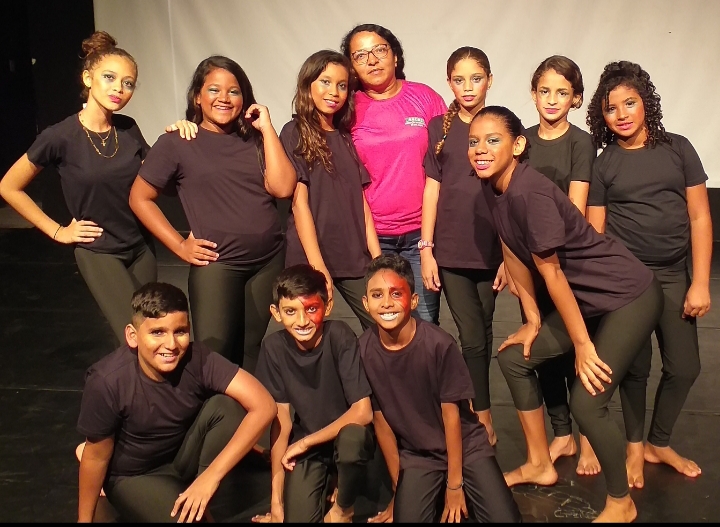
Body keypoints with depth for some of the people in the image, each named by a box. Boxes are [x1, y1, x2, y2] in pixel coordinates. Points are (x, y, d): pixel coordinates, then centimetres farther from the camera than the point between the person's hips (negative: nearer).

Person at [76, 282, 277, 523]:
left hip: (184, 457, 3)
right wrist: (85, 519, -2)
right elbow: (96, 457, -14)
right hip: (134, 475, -3)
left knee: (226, 406, -23)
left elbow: (263, 406, -30)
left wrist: (211, 476, -32)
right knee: (185, 516, -30)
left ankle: (202, 505, -6)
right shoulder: (107, 381, -28)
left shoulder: (197, 359, -25)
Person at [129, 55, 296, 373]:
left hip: (270, 261, 3)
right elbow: (140, 198, 3)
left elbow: (282, 188, -5)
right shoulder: (176, 143, 1)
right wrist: (179, 246, -3)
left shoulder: (254, 139, 9)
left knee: (257, 355, 10)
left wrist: (267, 129, -4)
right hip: (216, 264, -3)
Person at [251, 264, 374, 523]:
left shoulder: (340, 336, -22)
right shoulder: (274, 347, -14)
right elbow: (281, 420, -10)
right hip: (304, 444, 2)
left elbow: (362, 412, -22)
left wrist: (305, 442, -18)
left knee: (352, 437, -35)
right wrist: (276, 501, -11)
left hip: (346, 433, -2)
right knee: (299, 517, -17)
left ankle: (343, 508, -5)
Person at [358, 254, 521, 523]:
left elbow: (451, 413, -14)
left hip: (465, 444, -2)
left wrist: (454, 485, -8)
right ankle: (434, 494, 15)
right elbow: (380, 419, -5)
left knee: (505, 518, -16)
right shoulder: (364, 350, -14)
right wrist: (398, 488, 2)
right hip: (415, 454, 2)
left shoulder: (439, 344, -22)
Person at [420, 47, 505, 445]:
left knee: (482, 335, 9)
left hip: (491, 249, 1)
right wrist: (426, 250, -2)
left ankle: (476, 408, 26)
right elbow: (432, 189, 3)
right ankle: (483, 419, 8)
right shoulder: (439, 127, 4)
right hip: (450, 250, 0)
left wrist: (509, 256, -2)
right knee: (472, 338, -2)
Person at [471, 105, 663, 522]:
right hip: (585, 298, 9)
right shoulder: (493, 187, 0)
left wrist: (583, 345, -15)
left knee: (586, 402, -13)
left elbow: (552, 272, -22)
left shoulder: (529, 191, -26)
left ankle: (622, 503, 12)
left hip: (629, 296, -9)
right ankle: (540, 465, 27)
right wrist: (533, 321, 10)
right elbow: (514, 254, 7)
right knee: (514, 359, 11)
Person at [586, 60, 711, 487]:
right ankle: (635, 445, 25)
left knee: (684, 366, 4)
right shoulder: (603, 164, 0)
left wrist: (701, 283, -5)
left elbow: (700, 218, 1)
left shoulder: (677, 149, 2)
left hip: (674, 276, 2)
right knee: (635, 366, 2)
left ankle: (659, 443, 26)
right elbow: (595, 232, 0)